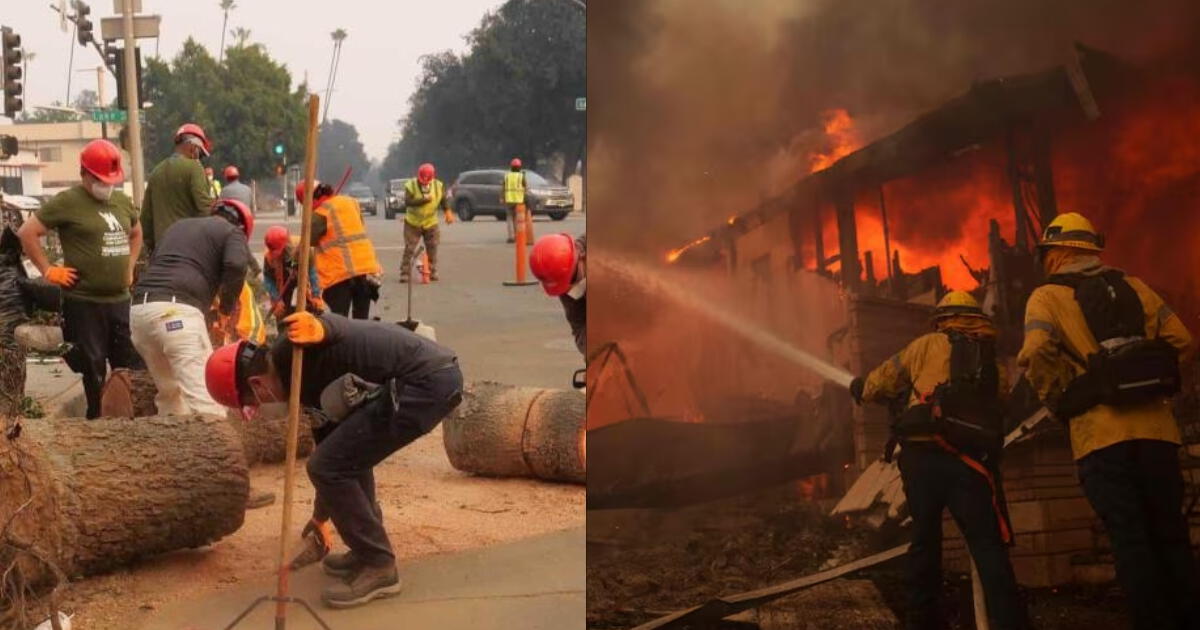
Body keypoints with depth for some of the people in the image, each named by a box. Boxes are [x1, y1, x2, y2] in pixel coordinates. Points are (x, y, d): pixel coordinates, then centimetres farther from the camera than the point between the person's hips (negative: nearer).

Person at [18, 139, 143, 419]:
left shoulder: (123, 201, 11)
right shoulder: (68, 201, -8)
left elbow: (136, 234, 30)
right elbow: (27, 233, -7)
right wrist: (49, 270, -9)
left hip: (120, 299, 6)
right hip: (84, 302, -6)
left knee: (132, 364, 8)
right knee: (93, 368, 2)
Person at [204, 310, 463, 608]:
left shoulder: (289, 354, -4)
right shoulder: (306, 378, 23)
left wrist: (317, 328, -38)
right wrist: (321, 512, 41)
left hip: (425, 382, -10)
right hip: (437, 373, 10)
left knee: (328, 467, -4)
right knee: (346, 454, 27)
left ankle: (379, 567, 5)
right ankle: (370, 550, 33)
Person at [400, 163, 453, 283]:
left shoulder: (439, 186, -6)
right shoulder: (411, 185, -14)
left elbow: (444, 200, 3)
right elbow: (408, 202, -23)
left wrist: (447, 212, -11)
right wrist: (423, 200, -32)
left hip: (431, 223, 2)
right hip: (413, 223, -2)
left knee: (432, 249, 4)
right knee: (409, 249, -5)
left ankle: (432, 273, 15)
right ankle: (405, 273, -3)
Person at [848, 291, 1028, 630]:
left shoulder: (928, 345, 14)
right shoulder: (996, 366, 21)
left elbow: (881, 384, 19)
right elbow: (997, 411, 20)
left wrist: (861, 387, 41)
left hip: (922, 454, 0)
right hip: (971, 461, 0)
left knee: (924, 537, 13)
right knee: (988, 547, -2)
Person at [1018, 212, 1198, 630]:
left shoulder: (1048, 296, 3)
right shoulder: (1133, 287, 15)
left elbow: (1036, 354, -14)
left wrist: (1060, 402, 3)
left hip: (1100, 433, -4)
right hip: (1155, 426, 4)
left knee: (1131, 543, -2)